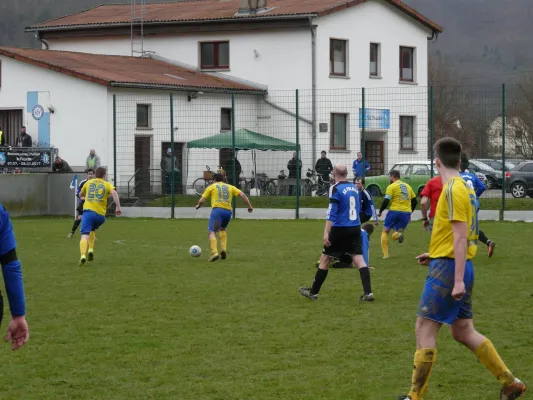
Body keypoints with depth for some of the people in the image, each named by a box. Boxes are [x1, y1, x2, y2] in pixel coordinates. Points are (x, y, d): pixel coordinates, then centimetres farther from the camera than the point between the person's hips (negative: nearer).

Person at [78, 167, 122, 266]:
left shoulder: (89, 182, 18)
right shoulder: (107, 184, 12)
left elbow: (80, 195, 33)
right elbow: (114, 193, -9)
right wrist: (118, 207, -12)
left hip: (88, 211, -1)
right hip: (100, 214, 1)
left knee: (85, 235, -11)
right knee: (93, 230, 30)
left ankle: (83, 256, -32)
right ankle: (90, 250, 13)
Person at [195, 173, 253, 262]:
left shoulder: (212, 187, 16)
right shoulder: (230, 187, 23)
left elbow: (202, 200, 12)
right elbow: (242, 195, 11)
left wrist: (198, 206, 33)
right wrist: (249, 206, 13)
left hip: (217, 210, -4)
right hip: (228, 211, 4)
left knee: (211, 232, -6)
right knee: (223, 229, 29)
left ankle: (214, 253, -28)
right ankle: (224, 249, 10)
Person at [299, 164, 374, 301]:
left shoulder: (336, 189, -10)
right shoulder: (354, 187, 9)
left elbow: (332, 212, -16)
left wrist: (326, 233, -18)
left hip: (340, 229, -5)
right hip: (355, 228, 5)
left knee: (325, 259, 6)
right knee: (359, 259, 2)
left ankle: (313, 292, 15)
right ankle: (368, 292, -10)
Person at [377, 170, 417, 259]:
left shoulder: (391, 187, -3)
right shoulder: (407, 186, 15)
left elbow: (386, 201, -11)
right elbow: (414, 201, 16)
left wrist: (380, 211, 2)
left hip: (395, 211, -4)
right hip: (406, 212, 4)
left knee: (385, 231, 13)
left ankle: (385, 254, 5)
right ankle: (399, 234, -23)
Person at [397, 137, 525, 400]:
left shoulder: (453, 190, -14)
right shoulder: (465, 188, 13)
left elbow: (461, 237, -19)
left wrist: (458, 280, -22)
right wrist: (436, 255, 24)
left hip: (448, 268, -9)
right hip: (458, 268, 9)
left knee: (424, 329, -4)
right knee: (463, 332, 14)